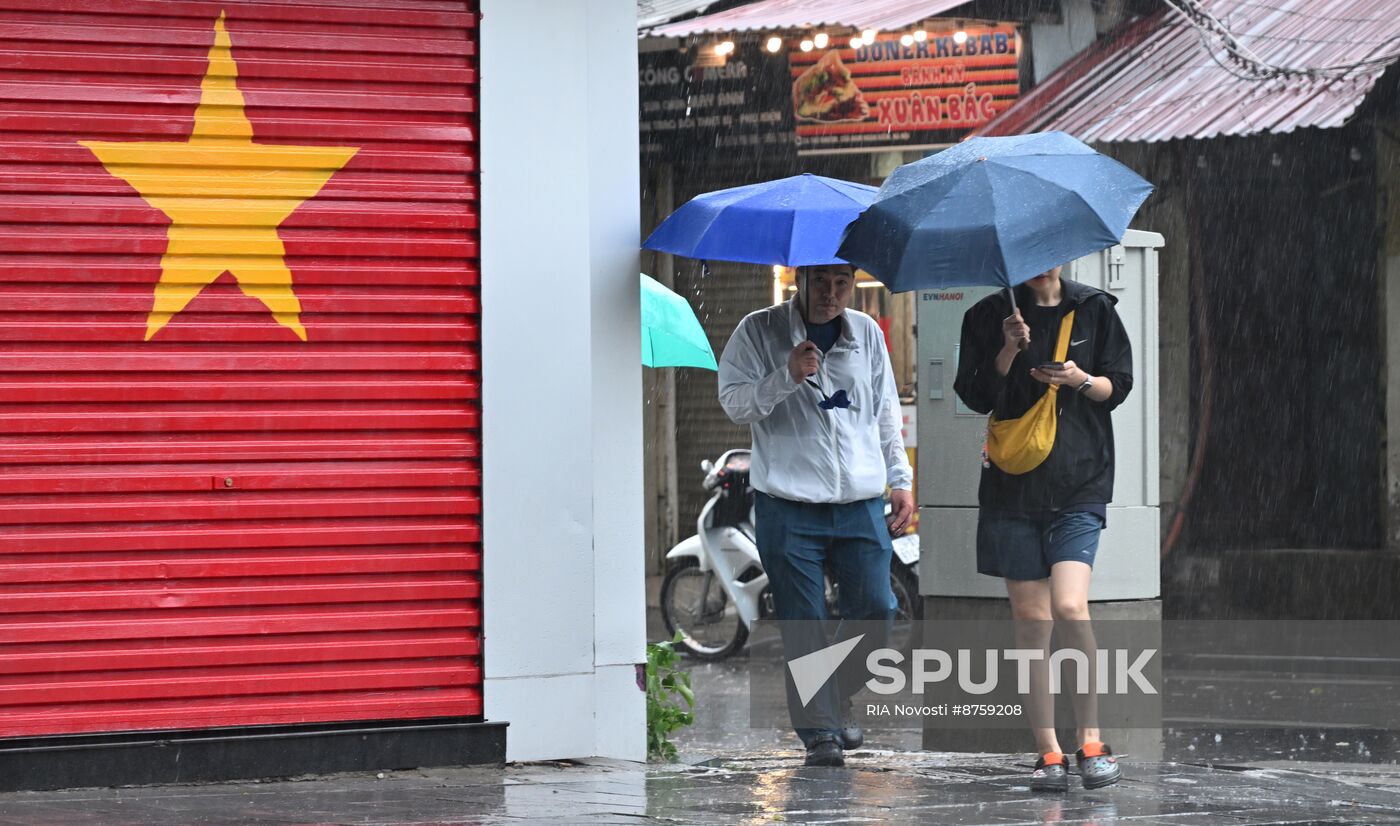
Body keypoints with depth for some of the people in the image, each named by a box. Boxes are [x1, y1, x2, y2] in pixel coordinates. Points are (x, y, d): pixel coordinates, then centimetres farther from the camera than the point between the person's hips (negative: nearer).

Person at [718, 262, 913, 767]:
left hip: (861, 503, 4)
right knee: (803, 626, -5)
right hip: (789, 505, -4)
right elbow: (735, 404, -6)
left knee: (876, 609, -1)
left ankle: (837, 701, 22)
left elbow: (886, 412, 20)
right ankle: (819, 731, 0)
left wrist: (900, 480, 15)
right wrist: (787, 377, -21)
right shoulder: (759, 332, 1)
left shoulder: (867, 334, 13)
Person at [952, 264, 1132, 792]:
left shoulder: (1093, 309, 6)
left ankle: (1091, 740, -5)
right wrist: (1009, 351, -13)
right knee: (1030, 619, 2)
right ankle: (1048, 753, 7)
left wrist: (1082, 381, -11)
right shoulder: (990, 315, 6)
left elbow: (1119, 385, 9)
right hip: (1012, 486, 2)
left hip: (1079, 482, -1)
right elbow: (974, 396, 1)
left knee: (1069, 606, -17)